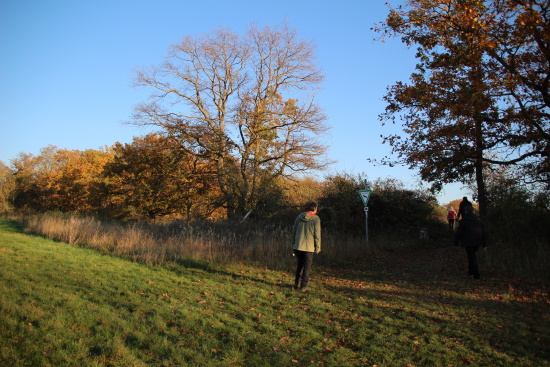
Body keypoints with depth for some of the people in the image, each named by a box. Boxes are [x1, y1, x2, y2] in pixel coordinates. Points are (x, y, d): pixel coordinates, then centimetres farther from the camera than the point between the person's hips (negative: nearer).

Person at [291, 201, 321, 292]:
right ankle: (303, 286, 8)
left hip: (297, 246, 4)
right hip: (308, 247, -4)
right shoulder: (316, 219, -7)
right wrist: (318, 248, 0)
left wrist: (293, 244, 17)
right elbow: (317, 235, -8)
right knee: (307, 266, 7)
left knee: (299, 265, 18)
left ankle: (296, 284, 21)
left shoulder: (299, 216, 6)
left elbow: (294, 231, 9)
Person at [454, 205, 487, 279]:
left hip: (468, 242, -5)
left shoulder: (463, 221, -11)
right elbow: (483, 232, 11)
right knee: (473, 255, 24)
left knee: (472, 257, 3)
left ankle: (476, 275, 2)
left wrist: (456, 242, 0)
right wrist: (484, 243, 18)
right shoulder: (479, 220, 7)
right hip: (478, 242, 5)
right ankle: (471, 270, 26)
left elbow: (459, 232, -10)